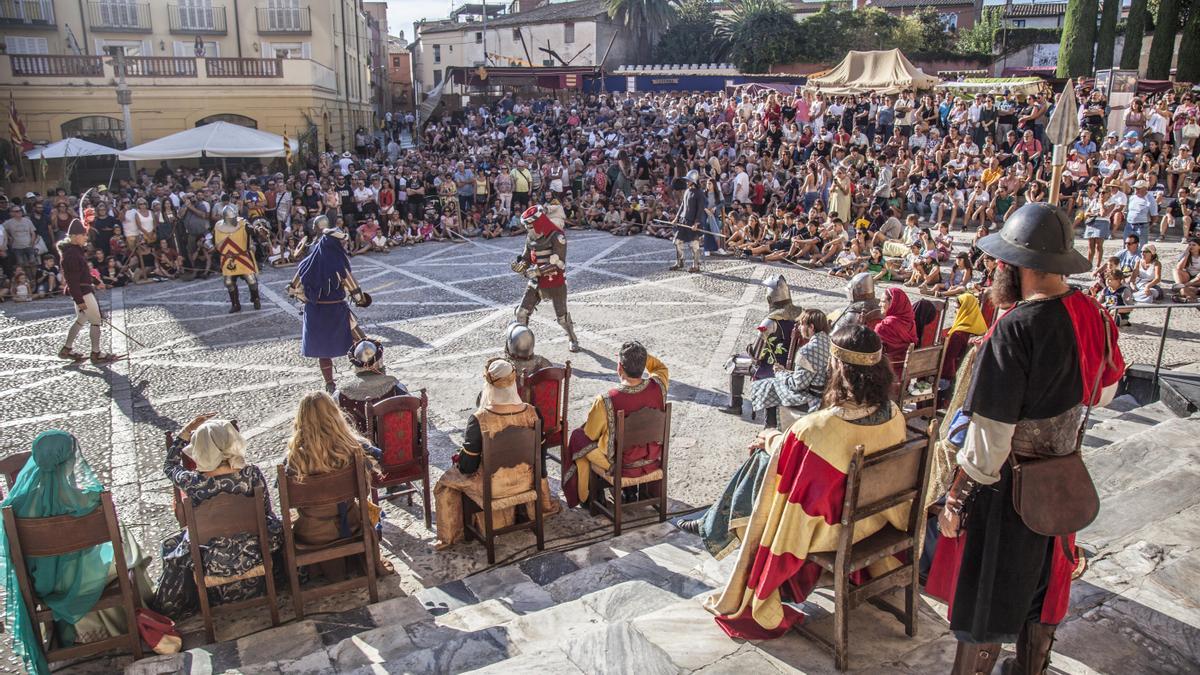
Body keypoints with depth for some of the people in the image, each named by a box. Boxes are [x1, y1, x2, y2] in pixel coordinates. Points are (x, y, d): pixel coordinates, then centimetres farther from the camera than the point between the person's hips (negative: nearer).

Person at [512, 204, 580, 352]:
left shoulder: (556, 237, -20)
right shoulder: (531, 237, 3)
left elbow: (559, 264, -25)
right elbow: (526, 258, 11)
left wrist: (537, 271, -30)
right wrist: (520, 266, -13)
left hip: (556, 283, -6)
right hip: (537, 283, 6)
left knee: (562, 317, 6)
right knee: (522, 312, -3)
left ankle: (573, 340, 31)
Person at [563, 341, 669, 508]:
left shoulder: (605, 401, -33)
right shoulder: (658, 387, -22)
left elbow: (589, 434, -12)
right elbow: (662, 368, 6)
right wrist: (640, 356, -5)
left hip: (619, 466, -4)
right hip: (652, 460, 4)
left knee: (578, 437, 22)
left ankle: (586, 497, 37)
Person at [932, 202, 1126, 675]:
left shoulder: (1015, 329, -28)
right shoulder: (1093, 315, -6)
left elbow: (989, 438, -26)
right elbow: (1105, 392, 12)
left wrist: (955, 502, -17)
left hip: (1010, 482, -8)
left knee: (984, 596, 10)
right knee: (1043, 580, 26)